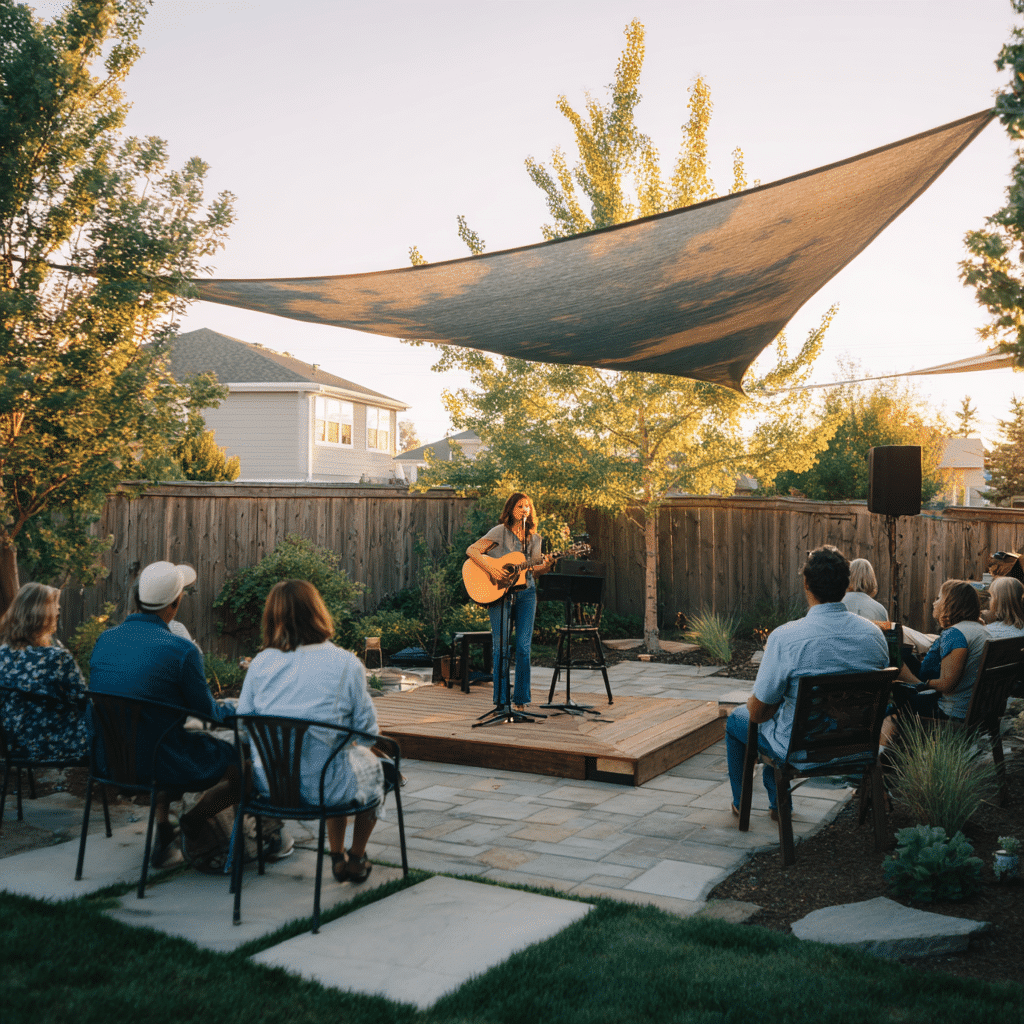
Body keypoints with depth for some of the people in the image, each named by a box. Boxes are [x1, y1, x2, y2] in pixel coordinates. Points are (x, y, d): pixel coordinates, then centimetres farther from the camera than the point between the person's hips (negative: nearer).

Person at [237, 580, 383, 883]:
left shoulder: (261, 663, -5)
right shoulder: (347, 664, -13)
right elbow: (366, 732, -6)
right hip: (321, 786, -4)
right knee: (374, 767, 30)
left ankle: (337, 857, 45)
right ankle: (356, 859, 39)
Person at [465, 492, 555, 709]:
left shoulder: (534, 538, 12)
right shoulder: (500, 532, -2)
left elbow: (533, 570, 14)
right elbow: (471, 551, -9)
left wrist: (545, 566, -7)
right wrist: (491, 568, -20)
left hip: (526, 592, 4)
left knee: (523, 646, -1)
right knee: (501, 646, -2)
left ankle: (521, 698, 8)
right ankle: (501, 699, 7)